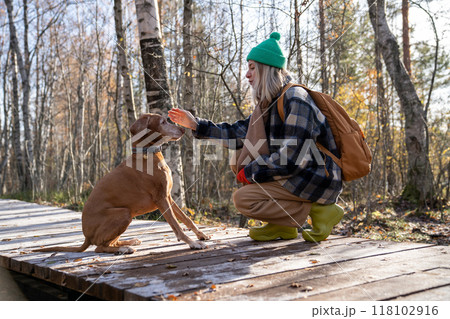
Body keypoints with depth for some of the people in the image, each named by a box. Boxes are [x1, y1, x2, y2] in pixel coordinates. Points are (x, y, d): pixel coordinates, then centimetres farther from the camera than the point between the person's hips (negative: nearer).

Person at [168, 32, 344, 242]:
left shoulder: (295, 100, -20)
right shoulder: (270, 103, 9)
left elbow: (291, 158, -26)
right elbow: (240, 132, 8)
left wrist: (250, 171, -14)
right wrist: (195, 124, 6)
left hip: (316, 180, -9)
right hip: (294, 173, 9)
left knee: (242, 199, -15)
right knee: (240, 161, 9)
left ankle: (317, 209, -5)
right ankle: (282, 225, 8)